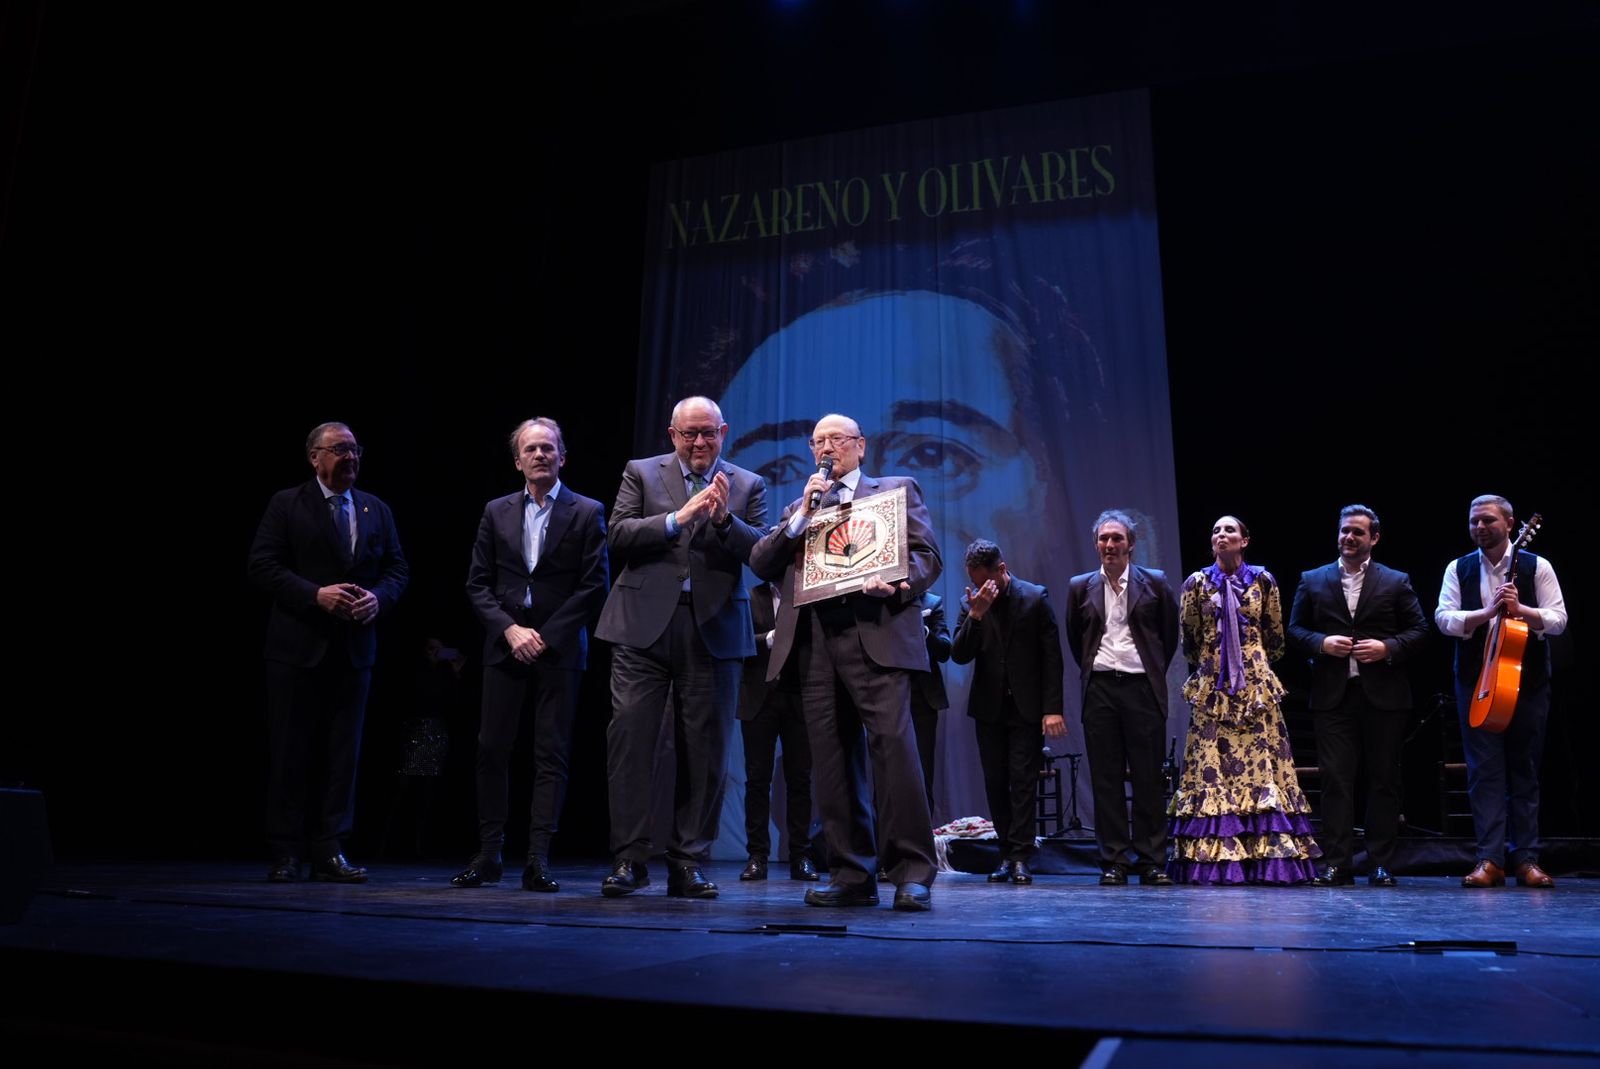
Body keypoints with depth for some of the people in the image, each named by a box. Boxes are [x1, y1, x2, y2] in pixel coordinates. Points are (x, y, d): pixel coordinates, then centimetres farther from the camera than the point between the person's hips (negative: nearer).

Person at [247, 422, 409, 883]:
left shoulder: (377, 510, 12)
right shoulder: (286, 504, 1)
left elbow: (397, 569, 11)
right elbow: (262, 566, -7)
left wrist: (378, 597, -9)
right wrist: (316, 594, -18)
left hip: (354, 649, 4)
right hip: (298, 647, -3)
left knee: (342, 753, 5)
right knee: (290, 752, 3)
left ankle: (329, 852, 12)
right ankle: (285, 853, 13)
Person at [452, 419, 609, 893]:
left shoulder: (587, 512, 3)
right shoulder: (496, 512, 11)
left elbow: (594, 586, -4)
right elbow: (478, 583, 8)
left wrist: (547, 636, -10)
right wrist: (510, 630, -7)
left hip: (559, 650, -2)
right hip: (506, 648, 3)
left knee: (552, 756, -1)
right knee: (492, 750, 2)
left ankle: (538, 859, 4)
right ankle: (488, 855, 12)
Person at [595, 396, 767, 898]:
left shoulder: (748, 486, 11)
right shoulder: (641, 473, 10)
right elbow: (619, 535, -2)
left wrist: (724, 518, -15)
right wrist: (678, 517, -13)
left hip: (713, 629, 1)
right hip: (645, 624, 0)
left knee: (704, 748, 3)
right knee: (630, 734, -6)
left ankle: (688, 862, 12)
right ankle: (630, 858, 3)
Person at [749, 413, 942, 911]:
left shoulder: (897, 489, 17)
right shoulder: (798, 507, 27)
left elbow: (928, 555, 5)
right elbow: (760, 563, 14)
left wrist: (896, 585, -15)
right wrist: (801, 516, 3)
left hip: (876, 633, -4)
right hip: (815, 641, 4)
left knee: (893, 745, -15)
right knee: (832, 758, 2)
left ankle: (912, 872, -8)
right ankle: (852, 875, 8)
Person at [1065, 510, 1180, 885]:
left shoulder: (1154, 583, 4)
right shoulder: (1080, 586, 7)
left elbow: (1170, 633, 14)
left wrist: (1154, 672, 13)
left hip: (1142, 688, -1)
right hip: (1099, 689, 1)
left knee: (1148, 778, 1)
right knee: (1105, 778, 2)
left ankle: (1152, 861, 9)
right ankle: (1114, 861, 8)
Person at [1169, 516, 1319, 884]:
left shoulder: (1262, 580, 4)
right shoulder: (1197, 583, 4)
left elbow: (1276, 636, 13)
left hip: (1255, 685, 0)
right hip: (1213, 685, 0)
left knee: (1260, 761, -3)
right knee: (1211, 764, -3)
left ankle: (1267, 854, 1)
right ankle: (1214, 858, 0)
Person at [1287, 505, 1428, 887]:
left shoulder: (1396, 582, 8)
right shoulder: (1312, 581, 10)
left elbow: (1419, 629, 7)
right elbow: (1295, 629, 10)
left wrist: (1387, 648, -10)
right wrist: (1322, 643, -8)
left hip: (1383, 694, 0)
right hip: (1332, 695, 0)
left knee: (1384, 780, 4)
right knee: (1335, 779, -1)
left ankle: (1381, 864, 13)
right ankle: (1337, 863, 2)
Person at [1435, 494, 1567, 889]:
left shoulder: (1536, 566, 3)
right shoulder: (1458, 569, 6)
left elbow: (1558, 619, -4)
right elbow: (1444, 618, -4)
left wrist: (1519, 609, -21)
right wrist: (1488, 612, -18)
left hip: (1528, 680, 0)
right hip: (1476, 681, 1)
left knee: (1525, 770, 5)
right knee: (1484, 769, -3)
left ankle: (1525, 858, 12)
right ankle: (1490, 859, -3)